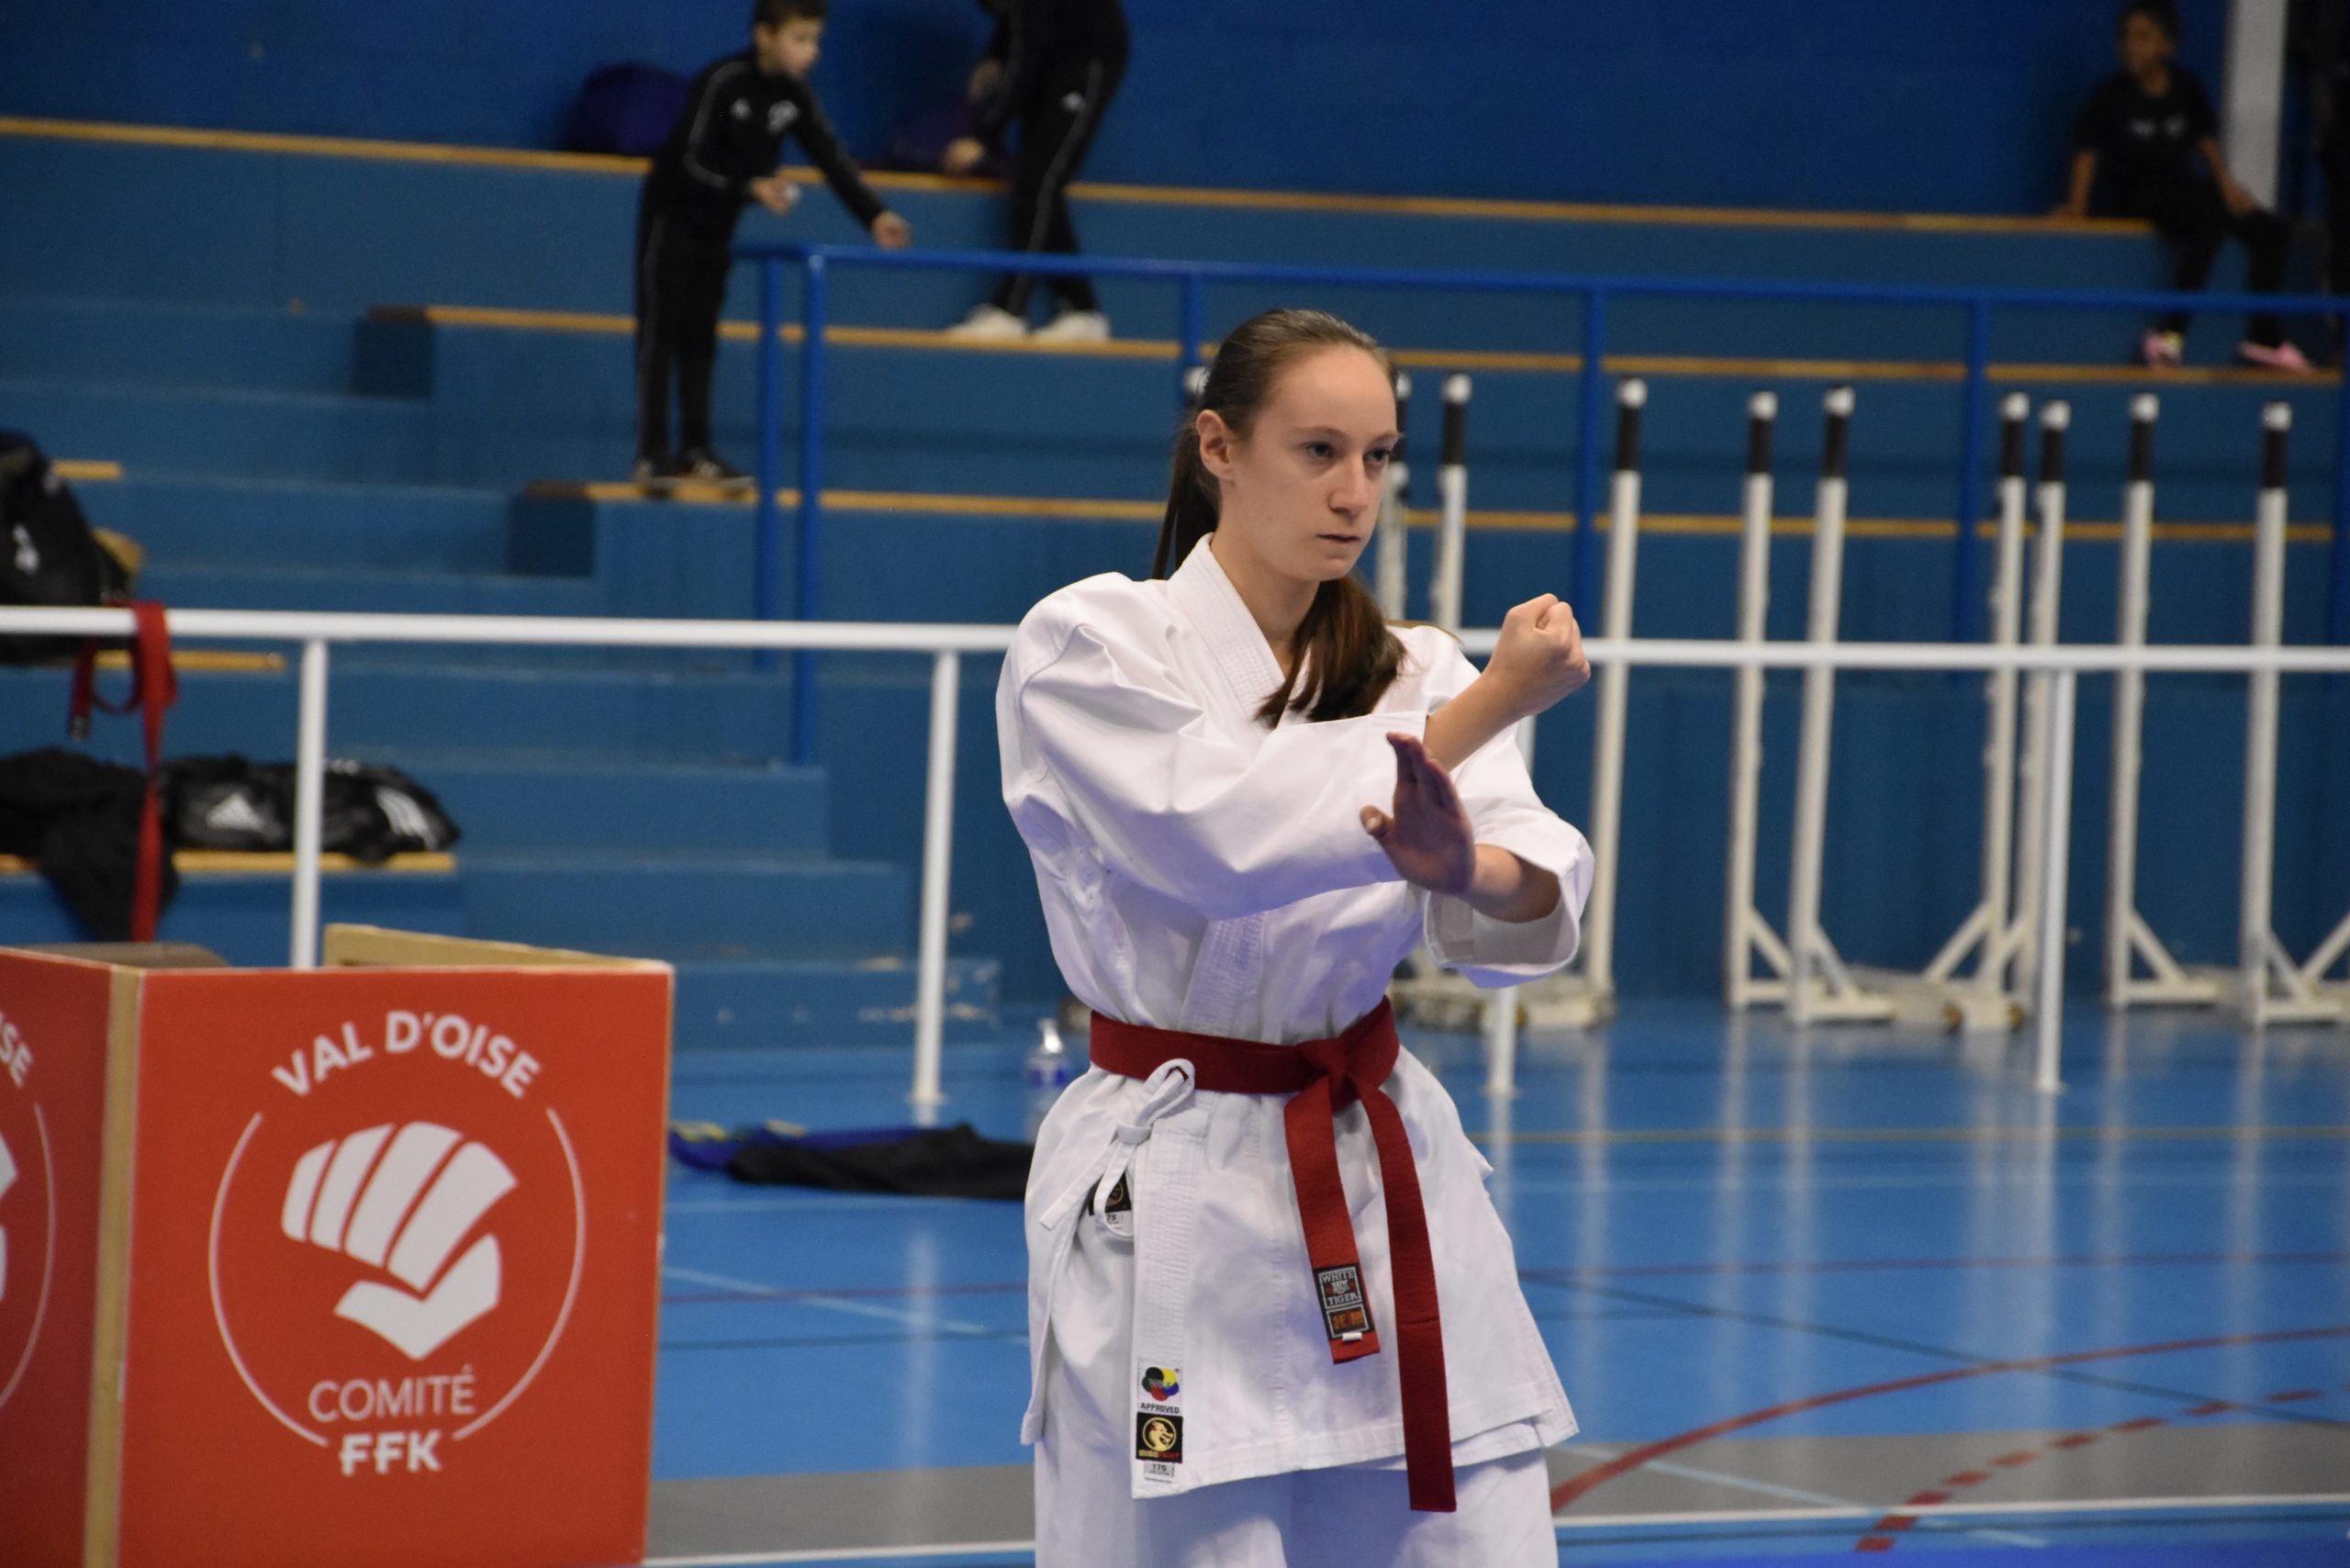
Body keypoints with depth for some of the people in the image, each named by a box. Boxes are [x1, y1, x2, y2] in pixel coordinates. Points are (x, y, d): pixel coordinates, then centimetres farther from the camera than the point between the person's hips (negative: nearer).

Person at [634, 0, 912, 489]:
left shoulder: (795, 93, -7)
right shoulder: (721, 83, -25)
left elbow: (831, 157, -7)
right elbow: (691, 162, -26)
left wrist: (873, 214, -16)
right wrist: (751, 188, -36)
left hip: (717, 224, 6)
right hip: (672, 214, -6)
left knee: (700, 336, 8)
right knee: (661, 332, -5)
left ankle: (695, 449, 10)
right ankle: (652, 455, -5)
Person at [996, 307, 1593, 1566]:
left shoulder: (1410, 667, 7)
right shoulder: (1088, 646, -6)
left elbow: (1532, 901, -9)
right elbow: (1224, 836, -21)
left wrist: (1466, 869, -34)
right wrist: (1488, 706, -18)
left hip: (1391, 1189, 5)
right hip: (1172, 1211, -4)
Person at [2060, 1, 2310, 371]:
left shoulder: (2187, 87, 4)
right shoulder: (2112, 94, -7)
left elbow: (2205, 138, 12)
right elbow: (2087, 150, -6)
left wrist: (2225, 184, 0)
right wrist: (2077, 206, -12)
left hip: (2181, 187, 6)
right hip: (2133, 197, -6)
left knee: (2271, 230, -6)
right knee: (2208, 228, -34)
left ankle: (2264, 339, 0)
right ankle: (2170, 332, -34)